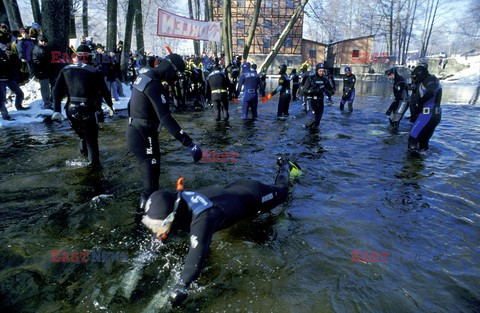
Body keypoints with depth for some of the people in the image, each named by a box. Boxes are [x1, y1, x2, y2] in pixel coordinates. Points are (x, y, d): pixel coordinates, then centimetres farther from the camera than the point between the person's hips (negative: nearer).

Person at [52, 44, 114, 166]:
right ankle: (94, 161, 10)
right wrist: (110, 105, 18)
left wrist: (57, 110, 7)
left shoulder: (66, 70, 5)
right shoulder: (95, 72, -7)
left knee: (81, 132, 27)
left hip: (71, 109, 4)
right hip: (89, 109, -4)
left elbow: (57, 91, 3)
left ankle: (84, 150, 39)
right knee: (91, 137, 9)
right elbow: (104, 91, 0)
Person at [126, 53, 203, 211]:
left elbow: (132, 104, 21)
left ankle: (148, 199, 39)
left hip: (134, 131, 10)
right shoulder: (154, 85, -22)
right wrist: (189, 142, -36)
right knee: (152, 173, -4)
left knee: (150, 170, 23)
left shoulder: (144, 77, 9)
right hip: (143, 135, -10)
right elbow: (165, 118, -32)